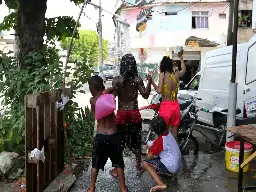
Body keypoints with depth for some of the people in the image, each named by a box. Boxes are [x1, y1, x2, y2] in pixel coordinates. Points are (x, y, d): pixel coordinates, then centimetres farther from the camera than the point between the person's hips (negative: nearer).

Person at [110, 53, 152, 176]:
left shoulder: (116, 80, -9)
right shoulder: (137, 80, -7)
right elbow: (145, 95, -3)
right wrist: (149, 82, 6)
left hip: (121, 114, -1)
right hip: (134, 114, 1)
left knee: (119, 142, 10)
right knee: (136, 141, 15)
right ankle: (138, 167, 27)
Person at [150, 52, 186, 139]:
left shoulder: (162, 74, -9)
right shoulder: (176, 74, 3)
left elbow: (159, 90, -17)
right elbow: (184, 69, 26)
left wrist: (152, 82, -6)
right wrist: (181, 57, 33)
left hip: (165, 105, -4)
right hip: (175, 105, 4)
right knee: (174, 130, 15)